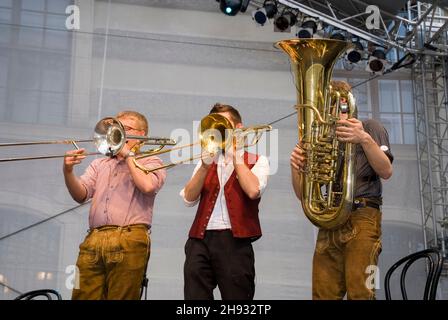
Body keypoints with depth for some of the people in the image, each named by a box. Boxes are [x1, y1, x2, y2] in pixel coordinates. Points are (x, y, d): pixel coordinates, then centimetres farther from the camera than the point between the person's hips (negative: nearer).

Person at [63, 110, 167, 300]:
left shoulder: (150, 162, 14)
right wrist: (68, 172, -9)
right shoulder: (99, 164, 26)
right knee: (83, 296, -1)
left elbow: (147, 186, -10)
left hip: (128, 241, -4)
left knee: (121, 296, -4)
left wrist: (128, 154, 1)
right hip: (93, 241, 4)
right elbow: (81, 195, 10)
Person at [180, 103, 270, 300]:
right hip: (200, 240, 3)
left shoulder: (257, 161, 10)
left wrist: (235, 156, -1)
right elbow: (189, 198, 7)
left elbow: (253, 191, -13)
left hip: (235, 241, -3)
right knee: (195, 295, -1)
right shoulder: (207, 160, 20)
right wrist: (205, 166, -5)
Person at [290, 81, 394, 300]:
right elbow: (303, 195, 14)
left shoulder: (369, 128, 10)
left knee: (359, 292, -17)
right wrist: (295, 168, -7)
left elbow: (386, 172, -7)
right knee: (323, 294, -3)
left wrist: (365, 139, -24)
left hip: (362, 216, -4)